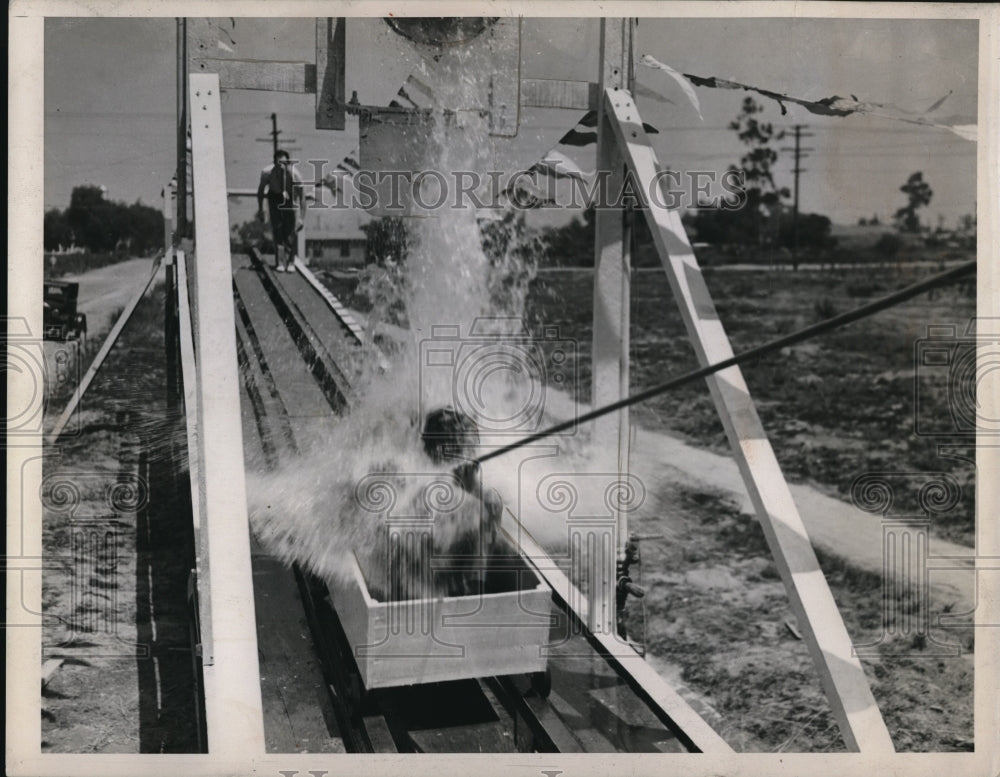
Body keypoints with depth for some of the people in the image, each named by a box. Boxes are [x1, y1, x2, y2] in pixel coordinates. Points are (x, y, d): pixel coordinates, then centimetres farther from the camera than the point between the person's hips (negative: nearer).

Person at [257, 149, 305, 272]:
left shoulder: (294, 174, -34)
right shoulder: (267, 172, -29)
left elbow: (301, 197, -25)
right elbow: (261, 190, -9)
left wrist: (302, 218, -28)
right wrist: (260, 210, -4)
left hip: (290, 197, -1)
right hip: (274, 197, 1)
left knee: (291, 230, -7)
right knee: (277, 229, -9)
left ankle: (290, 262, 7)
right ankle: (280, 263, -6)